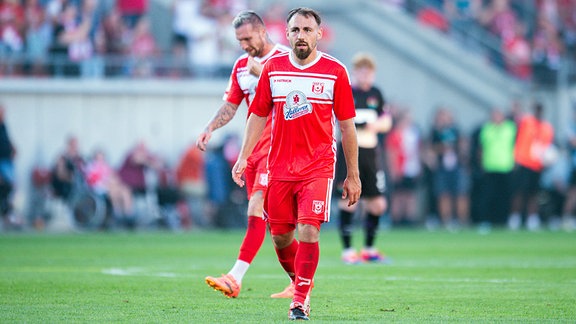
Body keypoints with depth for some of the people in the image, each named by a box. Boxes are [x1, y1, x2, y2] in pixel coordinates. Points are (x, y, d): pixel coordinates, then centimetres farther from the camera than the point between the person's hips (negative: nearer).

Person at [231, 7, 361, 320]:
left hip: (318, 168, -3)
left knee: (308, 231, -15)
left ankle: (300, 300, -7)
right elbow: (258, 115, 12)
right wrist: (243, 158, 3)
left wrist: (353, 175, 3)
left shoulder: (335, 71, -2)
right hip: (279, 166, 3)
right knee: (280, 236, 6)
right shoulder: (272, 68, 5)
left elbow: (347, 125, 3)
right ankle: (300, 282, 32)